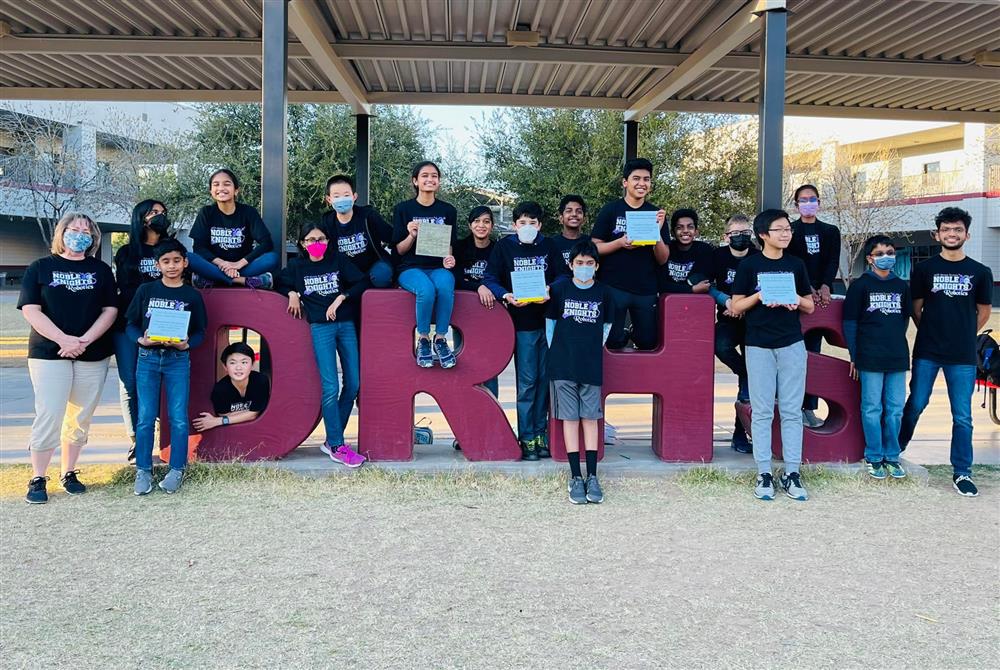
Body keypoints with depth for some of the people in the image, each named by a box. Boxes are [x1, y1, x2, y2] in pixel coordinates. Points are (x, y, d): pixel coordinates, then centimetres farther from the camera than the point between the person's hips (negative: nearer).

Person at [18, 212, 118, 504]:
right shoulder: (40, 268, 5)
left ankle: (69, 473, 18)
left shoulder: (101, 270, 11)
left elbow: (110, 310, 3)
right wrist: (63, 339, -16)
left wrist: (84, 340, -12)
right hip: (49, 354, -2)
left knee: (80, 418, 6)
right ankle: (38, 479, 0)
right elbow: (30, 310, -4)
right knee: (49, 415, -8)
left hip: (93, 356, 2)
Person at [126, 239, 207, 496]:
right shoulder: (146, 290, 4)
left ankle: (177, 470, 11)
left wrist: (186, 344, -15)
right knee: (146, 417, 2)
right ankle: (143, 471, 12)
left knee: (178, 418, -1)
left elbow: (200, 331, 4)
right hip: (148, 358, 1)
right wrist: (141, 339, -13)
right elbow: (131, 324, 6)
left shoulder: (192, 295, 2)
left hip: (178, 360, -1)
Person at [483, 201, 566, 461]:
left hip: (548, 319, 3)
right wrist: (506, 295, -18)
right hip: (521, 322, -3)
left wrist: (550, 289, -16)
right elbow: (490, 278, -1)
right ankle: (527, 439, 3)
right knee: (527, 381, -4)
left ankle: (541, 434, 14)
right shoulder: (504, 246, 4)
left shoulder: (548, 246, 10)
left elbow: (562, 274, 4)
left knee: (545, 378, 5)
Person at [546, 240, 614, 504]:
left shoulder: (603, 293, 5)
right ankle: (575, 478, 5)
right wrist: (555, 351, 4)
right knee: (570, 418, 1)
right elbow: (550, 322, 8)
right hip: (563, 366, -1)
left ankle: (592, 477, 5)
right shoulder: (559, 290, 2)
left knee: (590, 418, 2)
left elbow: (606, 326, 15)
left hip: (592, 367, 1)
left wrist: (595, 349, 8)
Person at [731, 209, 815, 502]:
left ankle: (792, 473, 8)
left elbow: (810, 306, 14)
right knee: (762, 412, 0)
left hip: (792, 345, 2)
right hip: (759, 345, -2)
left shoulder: (796, 265, 10)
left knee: (792, 411, 3)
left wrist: (796, 299, -7)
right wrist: (760, 295, -15)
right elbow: (736, 305, 1)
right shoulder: (749, 265, 1)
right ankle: (764, 474, 6)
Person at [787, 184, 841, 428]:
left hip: (820, 296, 3)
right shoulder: (788, 231, 8)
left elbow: (833, 262, 3)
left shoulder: (831, 232, 16)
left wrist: (825, 286, -15)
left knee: (813, 352, 3)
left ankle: (809, 408, 4)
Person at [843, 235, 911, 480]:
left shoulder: (901, 286, 11)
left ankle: (892, 456, 19)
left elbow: (905, 318, 20)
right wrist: (854, 356, -4)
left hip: (897, 358, 4)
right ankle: (874, 457, 11)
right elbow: (849, 322, -2)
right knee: (872, 409, 1)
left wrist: (896, 344, 13)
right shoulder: (860, 285, -1)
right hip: (870, 359, -4)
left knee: (895, 409, 8)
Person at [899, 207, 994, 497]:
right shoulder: (923, 269, 2)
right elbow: (916, 308, 8)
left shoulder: (980, 272, 4)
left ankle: (962, 473, 12)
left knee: (962, 417, 3)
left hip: (963, 356, 1)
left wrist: (964, 337, 12)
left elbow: (983, 312, 13)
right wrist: (932, 334, 7)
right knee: (915, 405, 6)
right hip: (926, 352, 0)